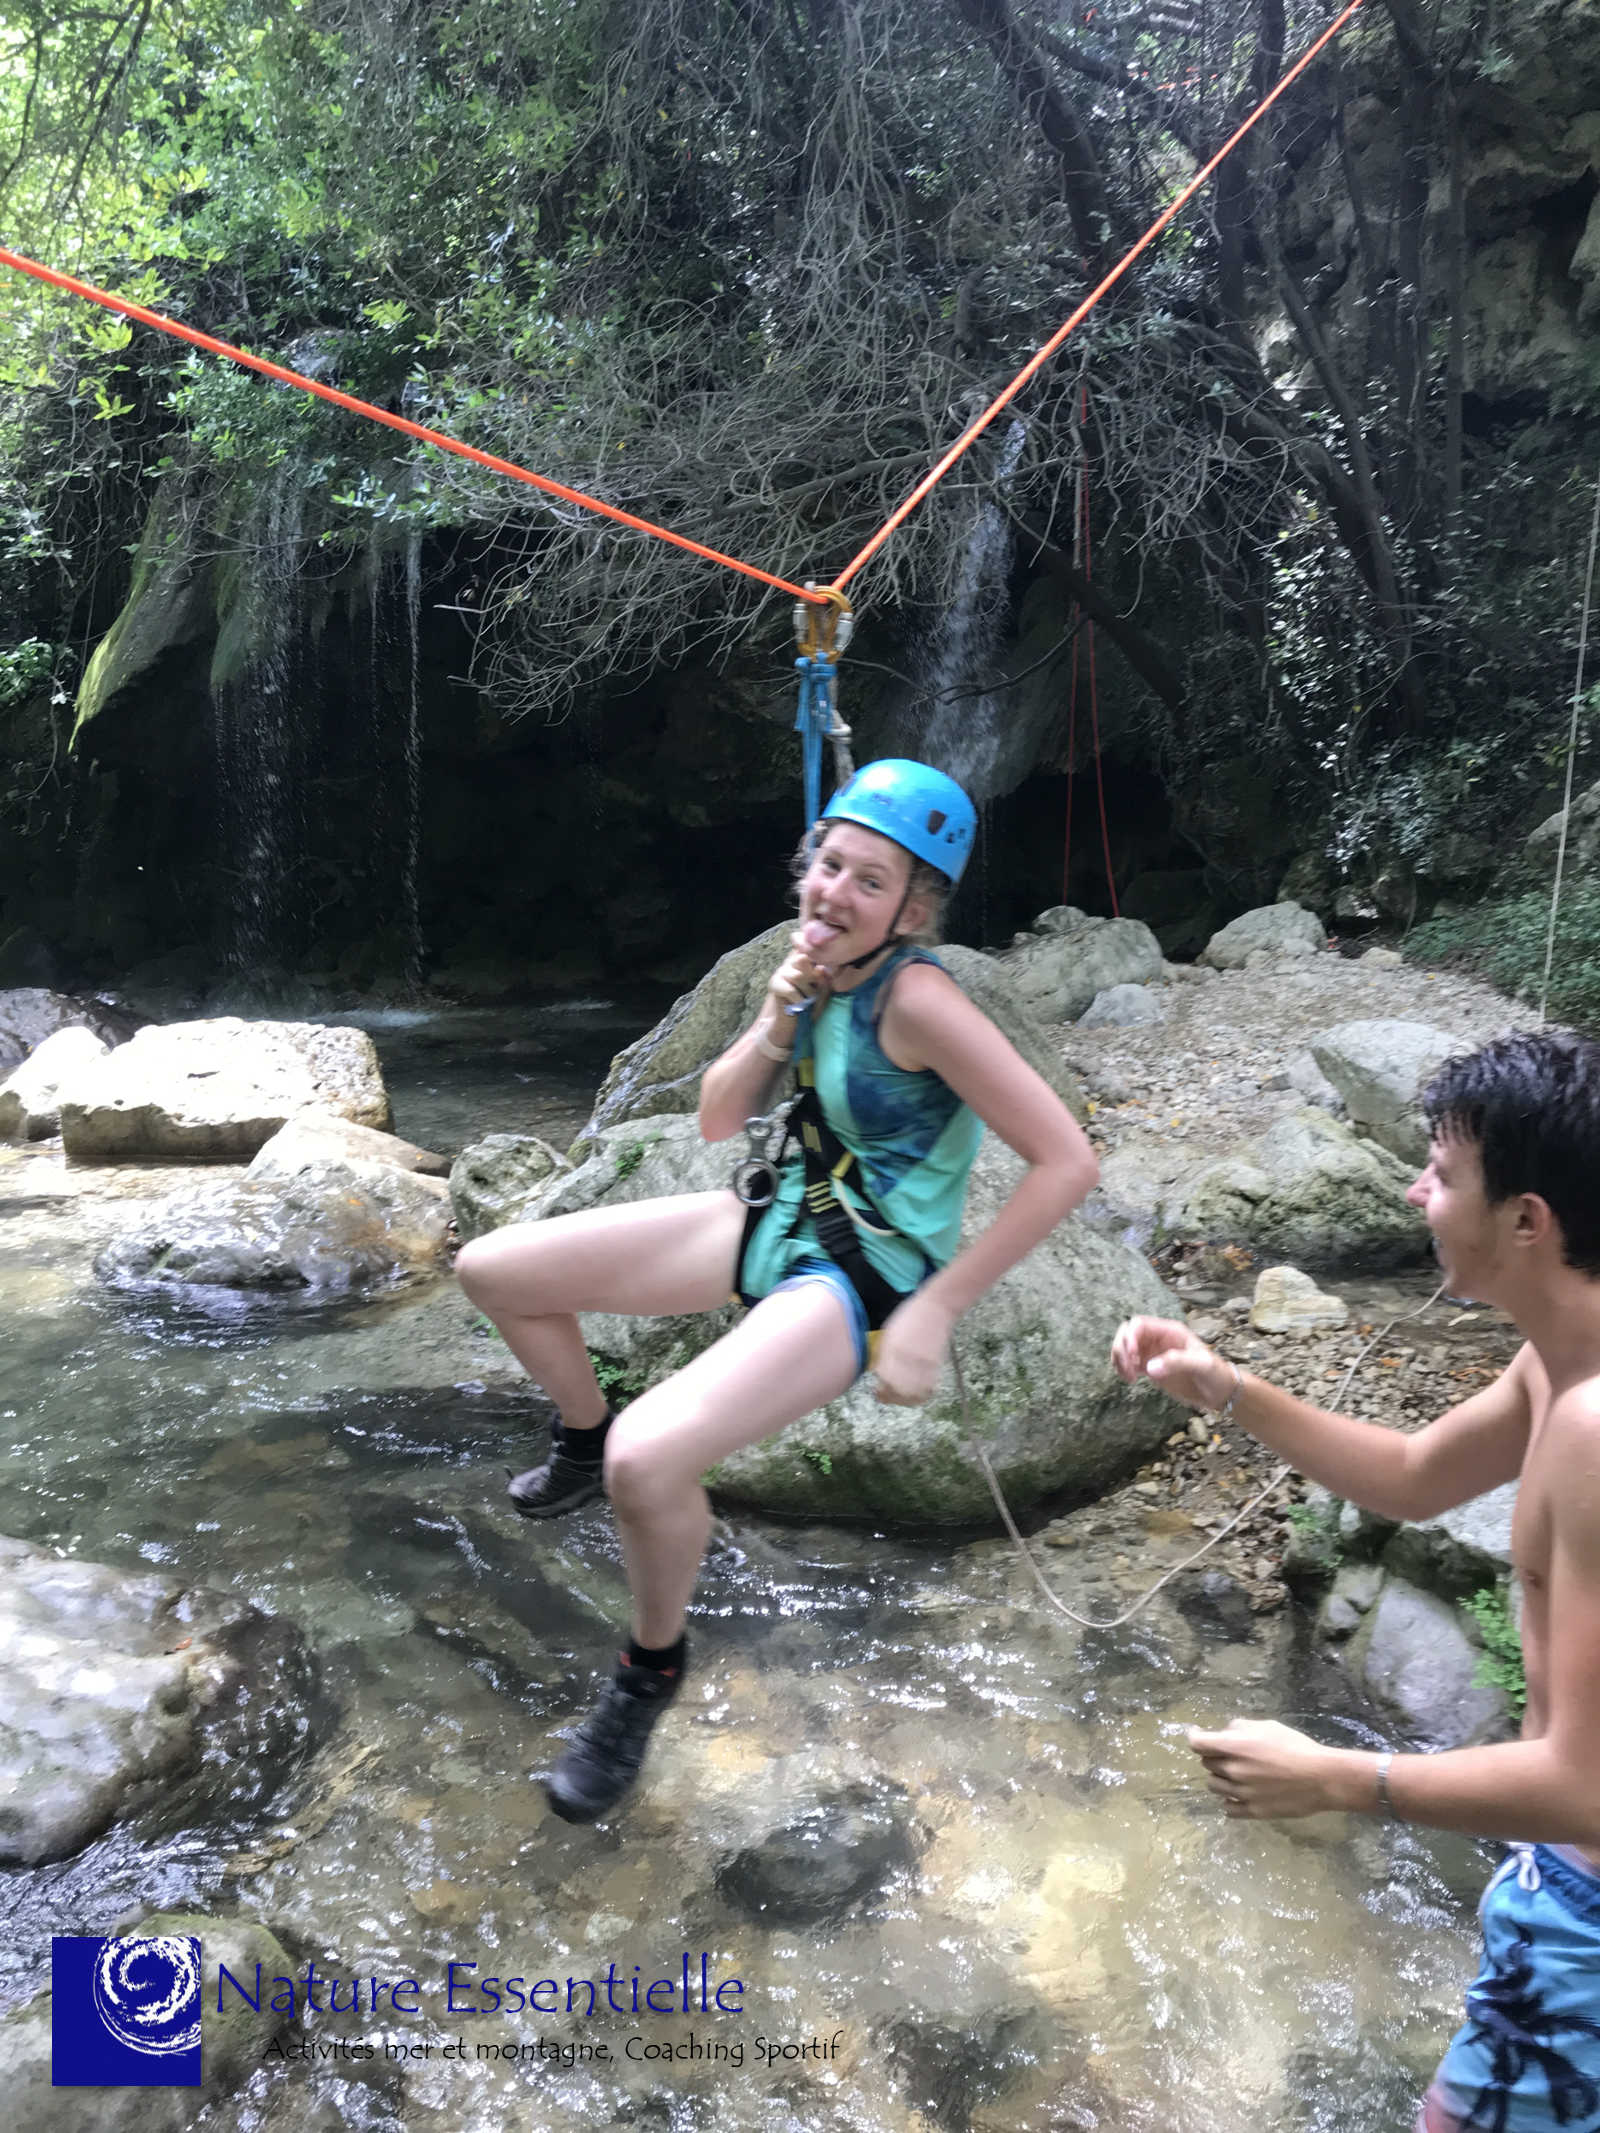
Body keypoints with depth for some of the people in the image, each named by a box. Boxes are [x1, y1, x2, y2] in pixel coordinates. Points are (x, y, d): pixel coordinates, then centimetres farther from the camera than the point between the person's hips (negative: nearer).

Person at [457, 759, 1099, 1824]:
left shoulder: (917, 998, -23)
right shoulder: (820, 967, 0)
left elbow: (1068, 1161, -26)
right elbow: (719, 1123, 6)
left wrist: (935, 1312, -21)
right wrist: (775, 1023, -14)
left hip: (863, 1277, -8)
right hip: (779, 1223, 8)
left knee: (649, 1460, -31)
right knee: (494, 1270, 5)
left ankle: (652, 1669, 2)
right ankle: (585, 1444, 33)